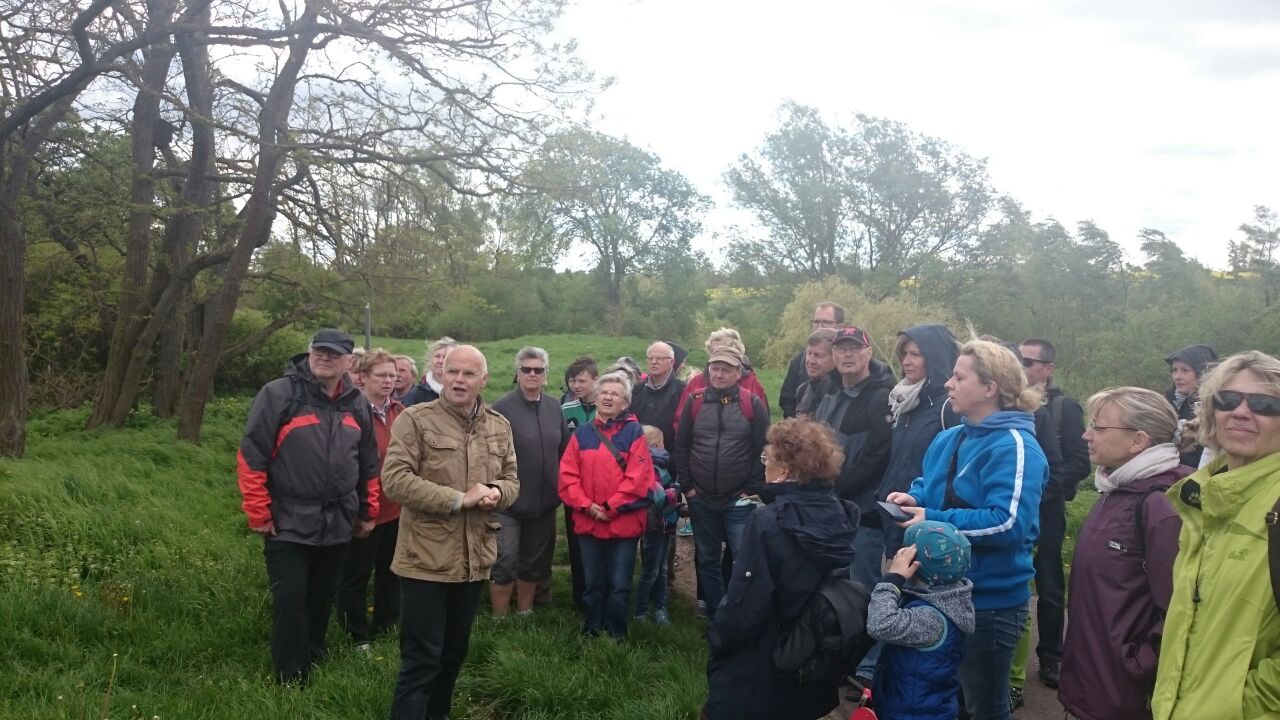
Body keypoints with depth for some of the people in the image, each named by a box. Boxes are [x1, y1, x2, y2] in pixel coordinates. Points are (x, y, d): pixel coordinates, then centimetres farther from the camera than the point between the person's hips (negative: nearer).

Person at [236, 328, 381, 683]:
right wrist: (259, 514, -12)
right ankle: (290, 681, 10)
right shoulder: (279, 394, -10)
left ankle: (312, 666, 34)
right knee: (290, 603, -3)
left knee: (321, 601, 17)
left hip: (338, 524, 5)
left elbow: (369, 465, 15)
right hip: (288, 524, -5)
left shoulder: (357, 404, 7)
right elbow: (251, 456, -11)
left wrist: (368, 512, 15)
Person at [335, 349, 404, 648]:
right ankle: (357, 637, 22)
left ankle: (387, 628, 35)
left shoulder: (399, 411, 5)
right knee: (356, 575, 8)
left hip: (396, 507, 7)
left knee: (391, 571, 19)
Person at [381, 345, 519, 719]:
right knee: (420, 660, -2)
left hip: (475, 559, 6)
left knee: (454, 653, 21)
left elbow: (512, 481, 12)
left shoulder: (499, 426, 8)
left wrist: (495, 492, -12)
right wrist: (458, 498, -21)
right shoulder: (415, 419, -10)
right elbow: (394, 480, -18)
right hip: (427, 559, -6)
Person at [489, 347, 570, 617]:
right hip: (509, 502, -5)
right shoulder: (502, 408, -13)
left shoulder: (554, 407, 5)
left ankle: (525, 615, 33)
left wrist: (560, 487, 10)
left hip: (544, 502, 6)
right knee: (505, 564, -2)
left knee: (534, 563, 17)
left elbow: (565, 450, 12)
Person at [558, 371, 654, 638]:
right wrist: (587, 506, -11)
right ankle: (591, 633, 28)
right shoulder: (582, 433, 7)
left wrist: (610, 507, -13)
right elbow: (568, 475, 1)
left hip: (624, 523, -3)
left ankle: (616, 636, 19)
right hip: (588, 523, 3)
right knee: (593, 584, 13)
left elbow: (638, 478, -10)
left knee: (619, 585, 3)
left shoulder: (634, 432, -1)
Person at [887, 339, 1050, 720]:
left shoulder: (1015, 447, -20)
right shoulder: (947, 439, 7)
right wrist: (913, 499, -4)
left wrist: (935, 521, -27)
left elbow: (1008, 523, -29)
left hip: (991, 600, -8)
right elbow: (930, 487, 19)